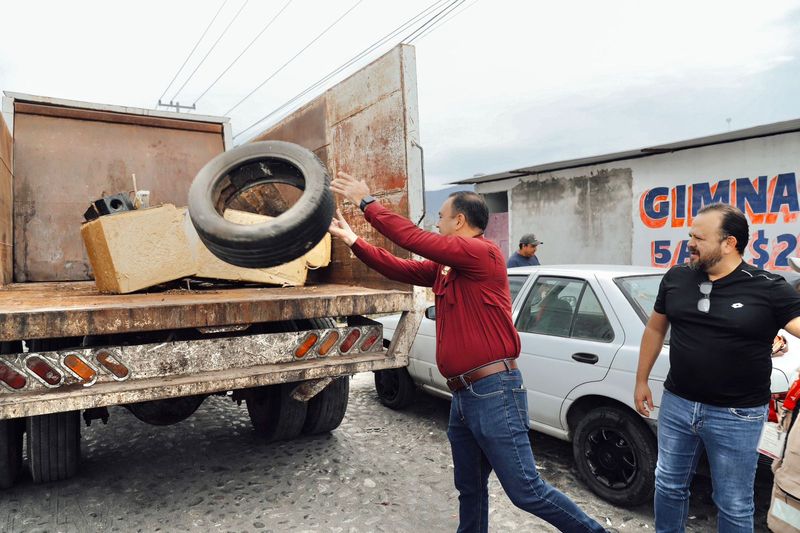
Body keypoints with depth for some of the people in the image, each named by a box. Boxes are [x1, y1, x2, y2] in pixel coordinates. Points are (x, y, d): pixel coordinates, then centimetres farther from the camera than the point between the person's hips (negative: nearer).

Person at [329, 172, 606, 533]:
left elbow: (414, 238, -17)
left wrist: (367, 203, -7)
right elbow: (399, 268, 16)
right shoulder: (444, 267, 12)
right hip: (463, 396, 9)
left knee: (526, 491, 0)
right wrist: (352, 240, 17)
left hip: (494, 394, -9)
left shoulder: (483, 252, -14)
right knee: (470, 489, 20)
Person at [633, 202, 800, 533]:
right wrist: (641, 380, 13)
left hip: (736, 416, -3)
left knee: (733, 505, 13)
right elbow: (655, 329, 10)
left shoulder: (768, 289, -12)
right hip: (676, 405, 4)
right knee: (669, 485, 20)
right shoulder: (676, 278, -1)